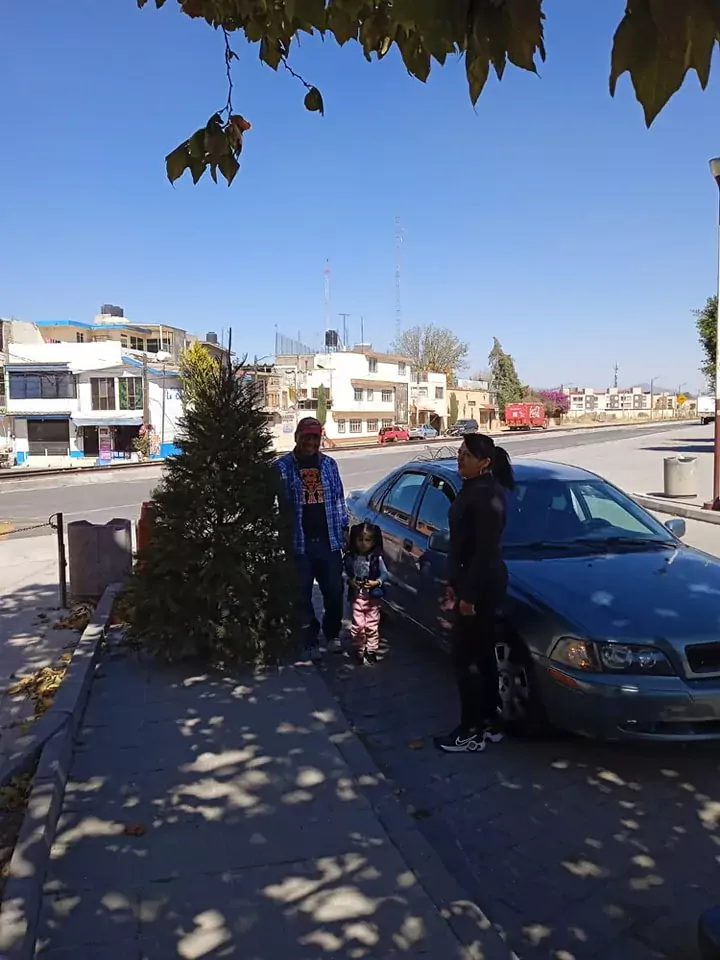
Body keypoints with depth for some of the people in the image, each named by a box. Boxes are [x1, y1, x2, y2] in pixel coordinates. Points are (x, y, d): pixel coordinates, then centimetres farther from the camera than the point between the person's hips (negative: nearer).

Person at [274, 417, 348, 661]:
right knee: (302, 595, 5)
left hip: (328, 540, 3)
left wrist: (344, 528, 11)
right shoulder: (282, 466, -3)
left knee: (334, 591, 9)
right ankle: (310, 641, 19)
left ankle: (332, 634, 30)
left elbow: (338, 499, 14)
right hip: (299, 542, -3)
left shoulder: (329, 464, 9)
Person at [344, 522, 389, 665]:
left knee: (372, 626, 6)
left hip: (373, 596, -1)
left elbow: (386, 574, -5)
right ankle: (359, 651, 19)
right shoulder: (350, 557, -3)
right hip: (356, 596, 1)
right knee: (358, 625, 2)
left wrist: (376, 582, -21)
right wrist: (350, 581, -15)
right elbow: (345, 574, 5)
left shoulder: (377, 558, -8)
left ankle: (371, 651, 20)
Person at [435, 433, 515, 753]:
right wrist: (455, 583, 19)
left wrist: (470, 594, -20)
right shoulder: (472, 489, 11)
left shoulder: (486, 494, -20)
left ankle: (473, 732, 12)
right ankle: (488, 724, 28)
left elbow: (485, 550, -22)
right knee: (481, 655, 16)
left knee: (466, 657, -1)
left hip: (481, 586, -10)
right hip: (470, 582, 10)